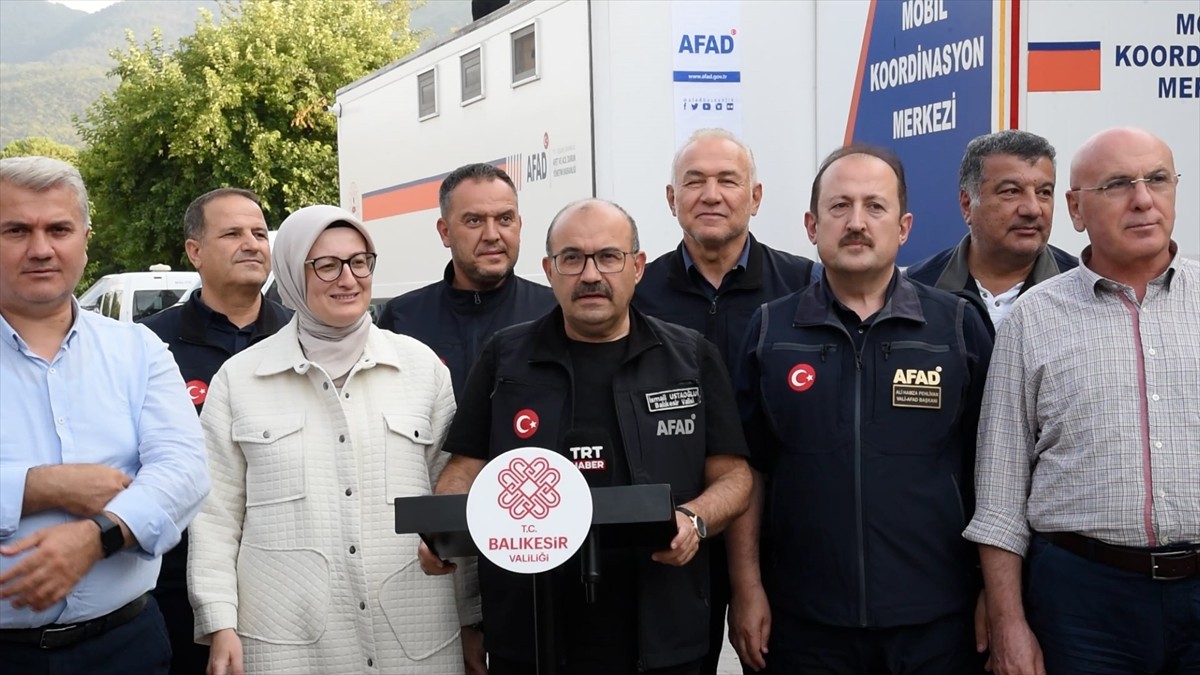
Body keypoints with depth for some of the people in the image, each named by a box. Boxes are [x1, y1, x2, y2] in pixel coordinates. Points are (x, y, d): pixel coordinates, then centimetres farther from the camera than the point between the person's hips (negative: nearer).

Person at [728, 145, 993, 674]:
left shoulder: (959, 325, 0)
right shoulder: (770, 330, 2)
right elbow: (747, 468, 4)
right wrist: (747, 589, 0)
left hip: (936, 618, 0)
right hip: (804, 617, 1)